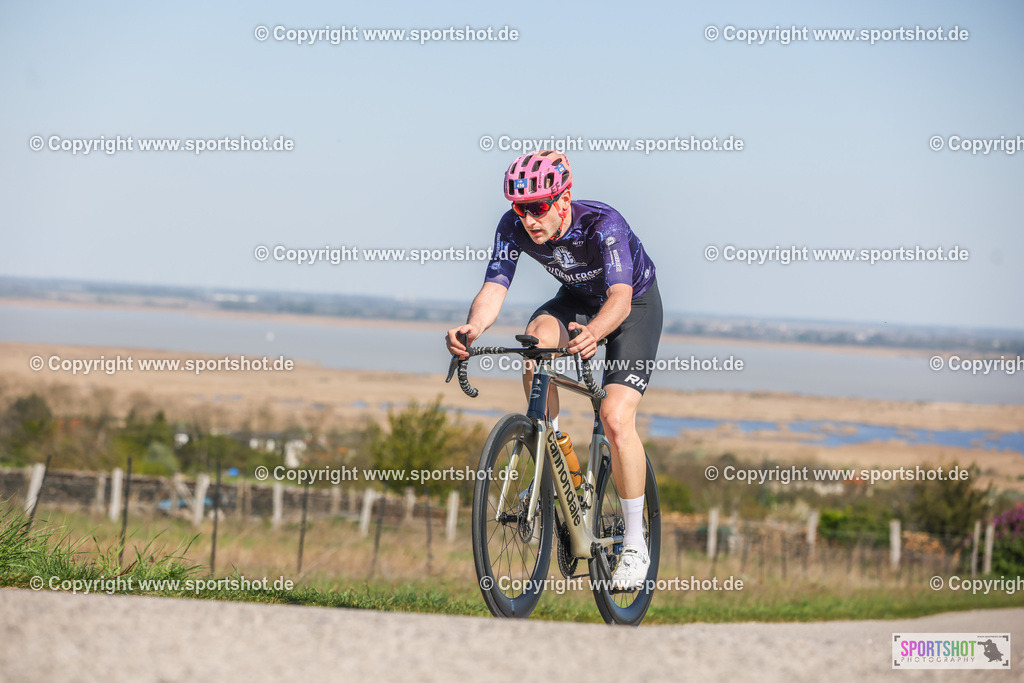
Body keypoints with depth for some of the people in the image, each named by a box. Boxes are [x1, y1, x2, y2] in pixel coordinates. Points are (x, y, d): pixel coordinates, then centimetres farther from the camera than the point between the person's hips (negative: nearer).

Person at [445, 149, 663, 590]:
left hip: (636, 304, -4)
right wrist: (472, 329, -54)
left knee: (616, 420, -20)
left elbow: (621, 298, -48)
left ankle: (635, 545, -7)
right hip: (576, 300, 4)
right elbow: (494, 288, -31)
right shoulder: (514, 227, -23)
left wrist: (593, 332, -69)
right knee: (536, 340, -32)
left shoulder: (603, 224, -36)